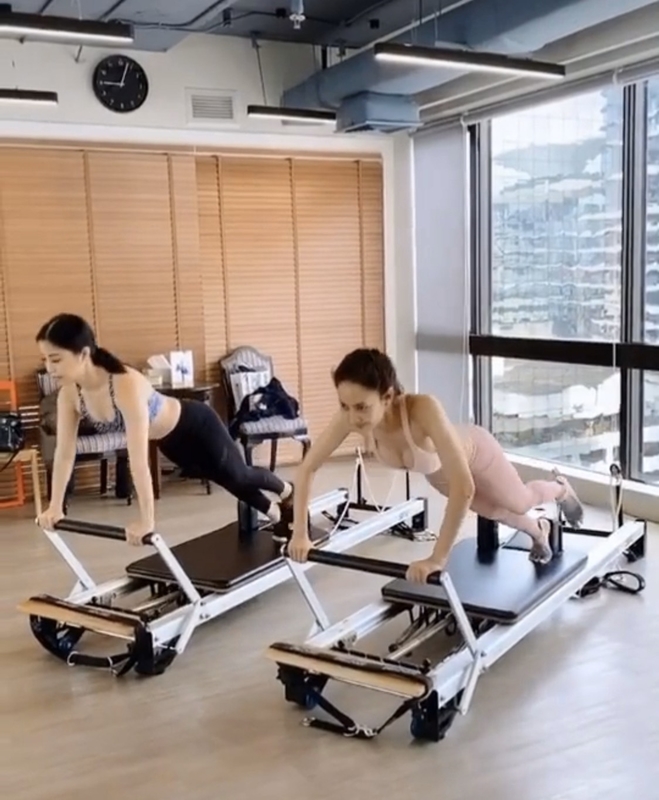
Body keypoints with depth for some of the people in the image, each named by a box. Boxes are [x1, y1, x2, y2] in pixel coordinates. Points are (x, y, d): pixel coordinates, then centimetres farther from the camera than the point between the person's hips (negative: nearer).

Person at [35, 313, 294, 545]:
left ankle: (288, 492, 54)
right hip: (169, 440, 6)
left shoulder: (126, 386, -44)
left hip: (196, 425, -6)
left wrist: (146, 521, -44)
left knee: (238, 476, 20)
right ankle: (276, 514, 53)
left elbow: (138, 460, -45)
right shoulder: (69, 393, -22)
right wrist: (55, 507, -12)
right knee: (229, 481, 26)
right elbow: (64, 452, -12)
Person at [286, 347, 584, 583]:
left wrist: (438, 558, -53)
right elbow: (306, 468, -25)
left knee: (519, 502, 27)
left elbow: (463, 486, -55)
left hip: (474, 453, -4)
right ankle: (538, 530, 64)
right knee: (496, 512, 30)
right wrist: (300, 533, -29)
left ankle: (560, 488, 63)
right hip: (435, 471, 4)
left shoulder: (424, 409, -51)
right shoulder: (351, 415, -37)